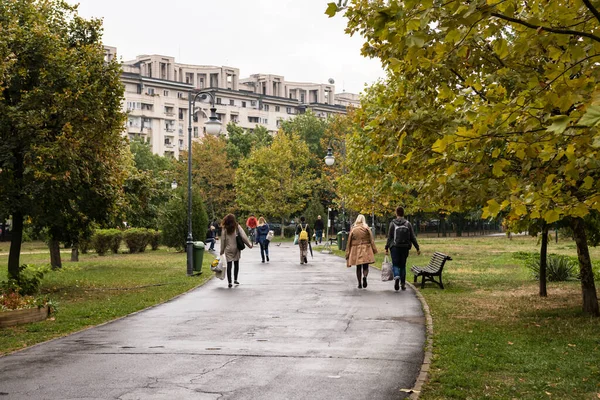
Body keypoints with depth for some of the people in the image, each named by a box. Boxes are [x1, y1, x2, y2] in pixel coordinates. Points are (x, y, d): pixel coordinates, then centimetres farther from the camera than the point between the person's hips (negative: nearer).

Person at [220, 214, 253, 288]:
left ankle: (229, 282, -2)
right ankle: (235, 279, 19)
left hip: (228, 249, 0)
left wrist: (222, 251, 4)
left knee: (229, 265, 2)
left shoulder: (225, 229, -3)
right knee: (236, 264, 16)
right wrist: (249, 244, -2)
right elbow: (243, 236, -10)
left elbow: (223, 240, -2)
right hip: (236, 248, 0)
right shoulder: (237, 227, -6)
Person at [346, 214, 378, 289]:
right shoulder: (366, 228, -1)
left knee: (358, 267, 10)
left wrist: (347, 252, 13)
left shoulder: (353, 229, 4)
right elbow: (371, 239, -3)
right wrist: (374, 249, 1)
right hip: (366, 250, -2)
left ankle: (359, 283, 9)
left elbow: (349, 241, 7)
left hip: (356, 250, 2)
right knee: (365, 266, 2)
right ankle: (365, 276, -28)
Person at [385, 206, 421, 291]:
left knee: (395, 264, 1)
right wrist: (417, 248, 7)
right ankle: (403, 284, 12)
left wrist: (386, 248, 3)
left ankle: (396, 277, -28)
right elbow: (413, 237, 2)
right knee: (403, 265, 12)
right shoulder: (408, 224, 3)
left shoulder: (393, 224, -4)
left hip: (395, 247, -2)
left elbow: (389, 237, -4)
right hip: (405, 247, 2)